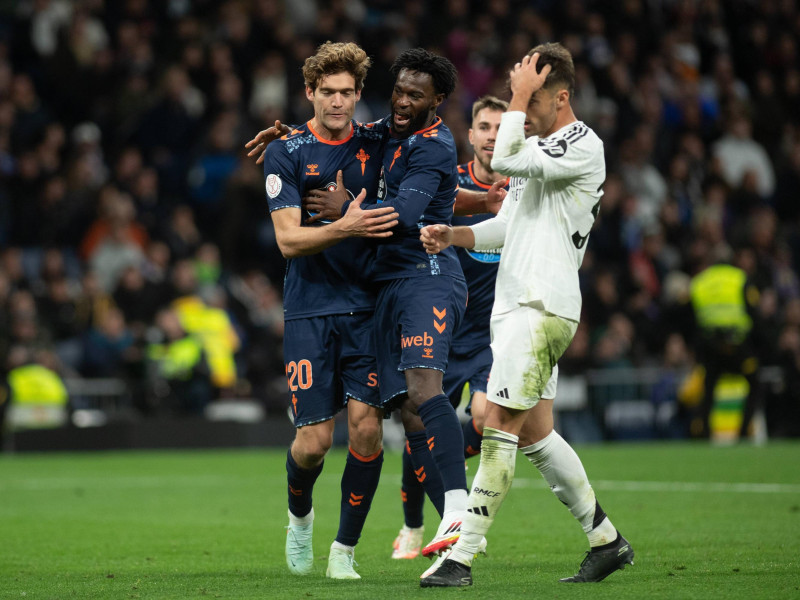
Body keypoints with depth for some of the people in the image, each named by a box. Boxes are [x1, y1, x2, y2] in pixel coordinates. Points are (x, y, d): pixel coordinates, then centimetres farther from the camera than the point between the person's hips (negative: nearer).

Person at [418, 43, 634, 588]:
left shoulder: (583, 146, -11)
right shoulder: (537, 146, 18)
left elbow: (504, 161, -23)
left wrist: (519, 96, -14)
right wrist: (453, 235, 8)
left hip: (543, 307, -10)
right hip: (513, 301, 10)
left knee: (500, 428, -12)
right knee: (536, 434, 11)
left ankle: (461, 556, -13)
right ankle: (607, 540, 21)